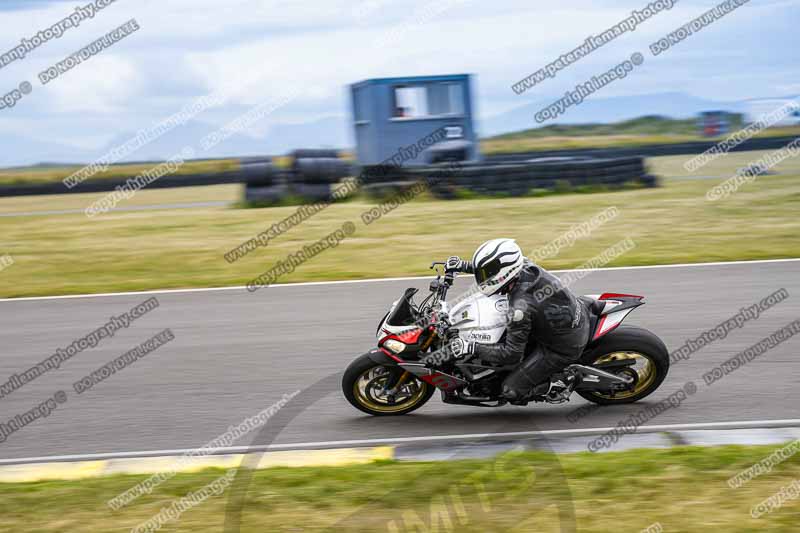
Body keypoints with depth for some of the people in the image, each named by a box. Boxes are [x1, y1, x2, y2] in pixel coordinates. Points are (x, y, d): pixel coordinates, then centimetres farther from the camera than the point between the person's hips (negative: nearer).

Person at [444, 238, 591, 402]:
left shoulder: (520, 307, -33)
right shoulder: (526, 266, -11)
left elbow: (511, 354, -23)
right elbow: (497, 267, 13)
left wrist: (472, 349, -23)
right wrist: (465, 266, 8)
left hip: (564, 349, -8)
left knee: (512, 391, -4)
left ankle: (558, 387, 8)